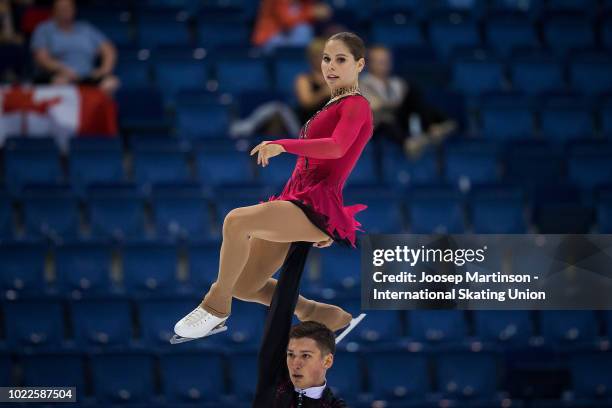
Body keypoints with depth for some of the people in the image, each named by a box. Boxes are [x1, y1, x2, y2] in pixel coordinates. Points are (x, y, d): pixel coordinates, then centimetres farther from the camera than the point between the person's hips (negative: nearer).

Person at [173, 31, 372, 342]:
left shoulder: (355, 105, -4)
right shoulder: (333, 107, 24)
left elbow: (337, 147, -24)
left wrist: (283, 145, -32)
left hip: (318, 206, -10)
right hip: (296, 200, 10)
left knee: (236, 221, -31)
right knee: (243, 286, 9)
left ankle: (216, 305, -17)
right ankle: (313, 312, 22)